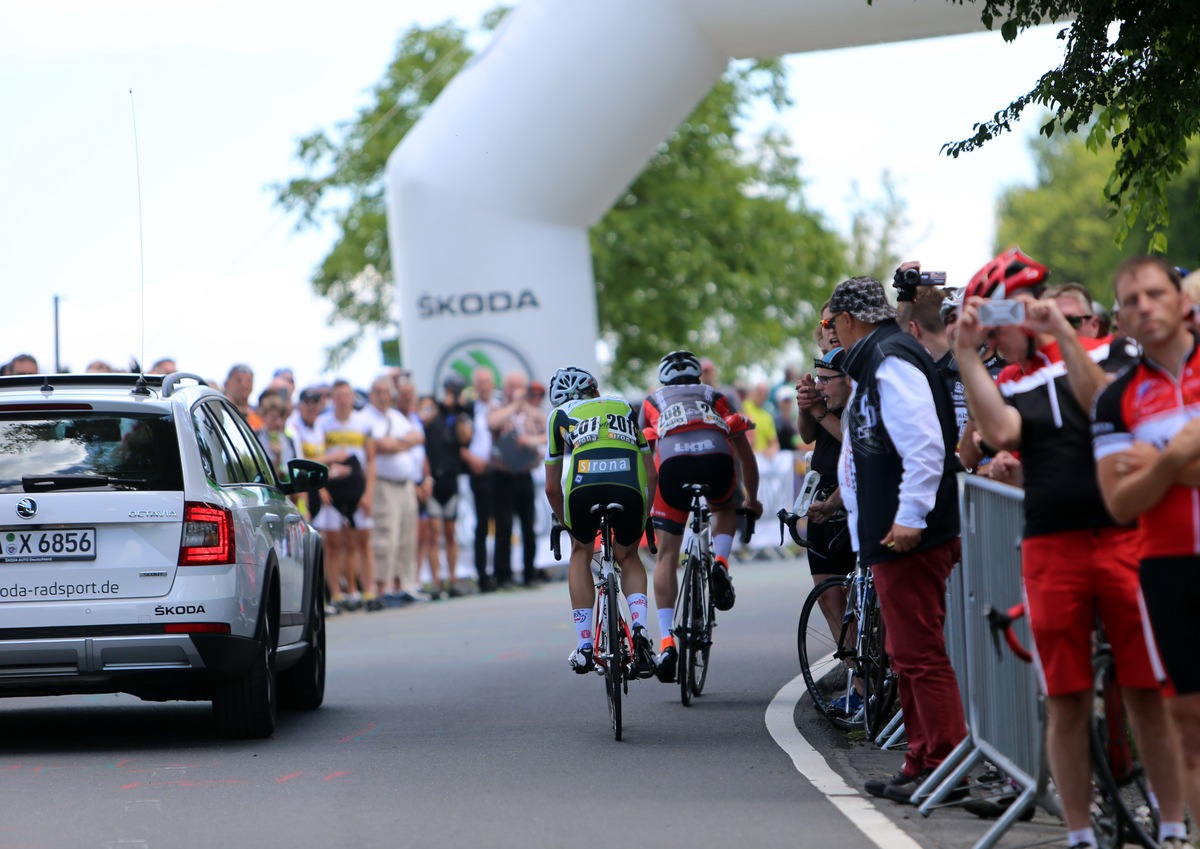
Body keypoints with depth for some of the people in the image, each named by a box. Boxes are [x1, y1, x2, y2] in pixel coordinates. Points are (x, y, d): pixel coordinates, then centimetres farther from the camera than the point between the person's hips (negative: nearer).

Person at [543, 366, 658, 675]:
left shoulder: (560, 415, 29)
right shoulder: (627, 408, 33)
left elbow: (552, 487, 29)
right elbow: (651, 475, 31)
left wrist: (565, 523, 45)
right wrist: (643, 517, 43)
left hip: (584, 487, -1)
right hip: (630, 489, 1)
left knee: (581, 553, 28)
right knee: (628, 557, 28)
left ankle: (584, 647, 21)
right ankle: (639, 627, 4)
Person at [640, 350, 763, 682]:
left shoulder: (653, 401, 36)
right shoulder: (716, 398, 36)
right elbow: (745, 455, 41)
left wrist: (643, 507, 52)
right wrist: (752, 500, 56)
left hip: (673, 460, -1)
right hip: (716, 456, 1)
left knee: (666, 556, 9)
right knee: (724, 510, 36)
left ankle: (667, 642, -3)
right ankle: (719, 562, 6)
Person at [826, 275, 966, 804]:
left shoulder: (890, 361, -14)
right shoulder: (875, 361, 20)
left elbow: (924, 445, -24)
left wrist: (911, 516, -24)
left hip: (910, 538, -11)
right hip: (889, 537, 11)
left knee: (920, 653, -10)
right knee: (908, 655, 15)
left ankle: (947, 764, -10)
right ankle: (922, 762, 21)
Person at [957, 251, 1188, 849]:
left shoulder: (1107, 353, 8)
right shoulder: (1008, 383, 12)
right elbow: (1000, 432, -9)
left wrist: (1063, 334, -16)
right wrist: (966, 353, -11)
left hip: (1124, 537, -2)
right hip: (1052, 549, 2)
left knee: (1148, 695, -1)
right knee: (1066, 703, 2)